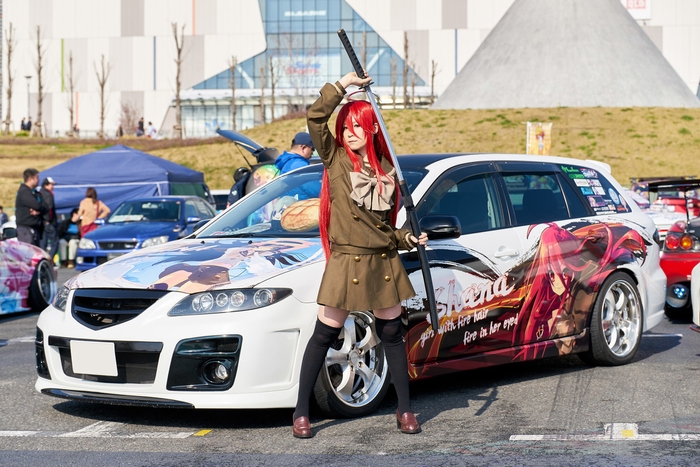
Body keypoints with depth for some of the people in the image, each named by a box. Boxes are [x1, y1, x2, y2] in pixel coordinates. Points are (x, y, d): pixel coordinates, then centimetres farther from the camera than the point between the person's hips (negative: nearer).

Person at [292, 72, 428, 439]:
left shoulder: (387, 171, 9)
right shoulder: (336, 160, 0)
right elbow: (315, 117, -14)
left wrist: (408, 239, 0)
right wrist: (342, 85, -12)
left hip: (384, 263, 3)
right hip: (346, 262, -3)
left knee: (392, 335, 9)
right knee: (323, 337, 0)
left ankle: (405, 409, 20)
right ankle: (301, 412, 10)